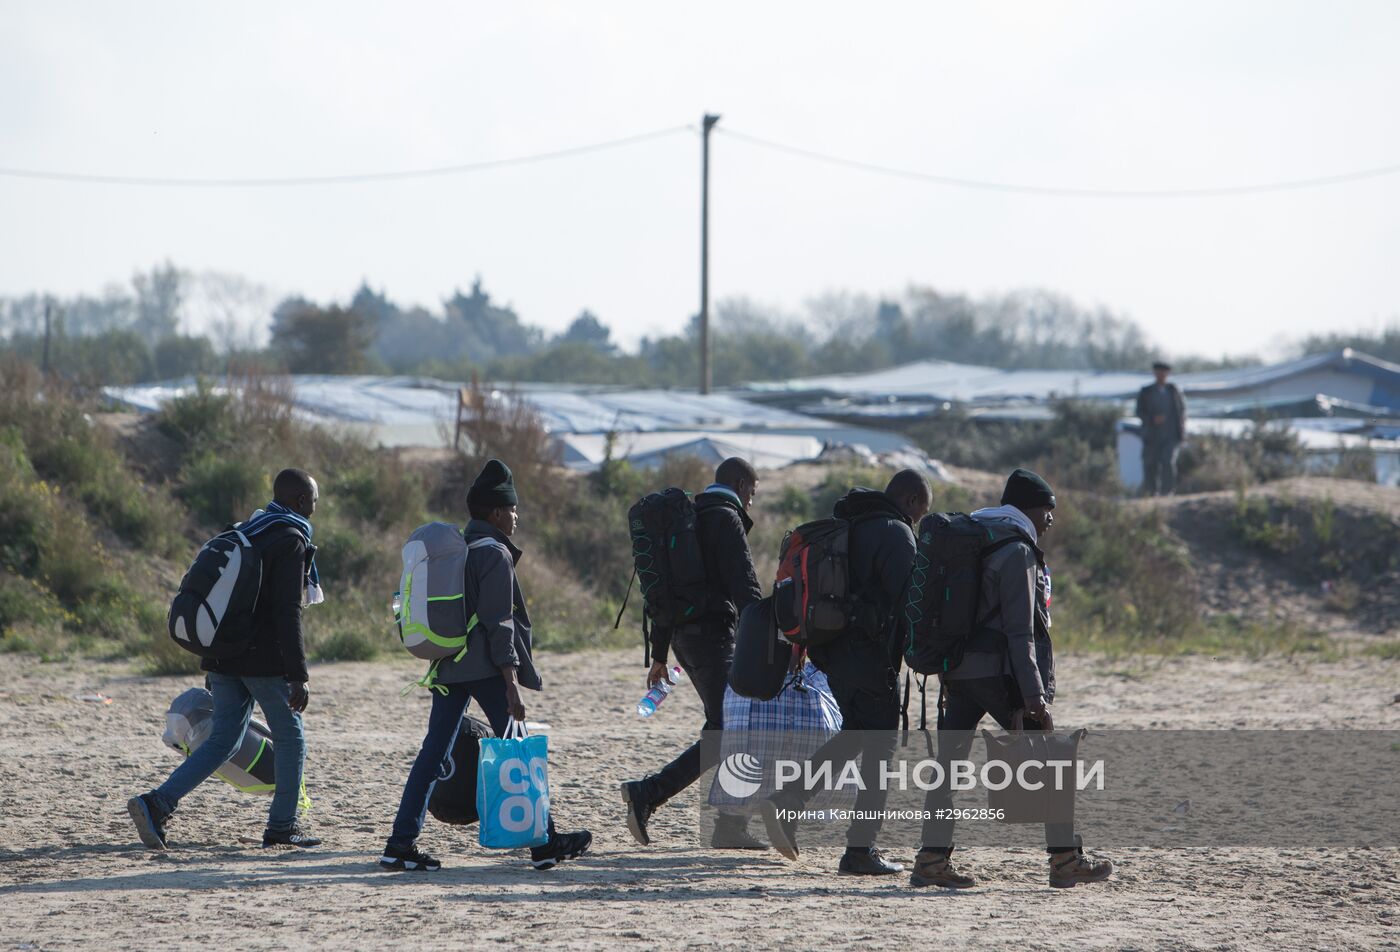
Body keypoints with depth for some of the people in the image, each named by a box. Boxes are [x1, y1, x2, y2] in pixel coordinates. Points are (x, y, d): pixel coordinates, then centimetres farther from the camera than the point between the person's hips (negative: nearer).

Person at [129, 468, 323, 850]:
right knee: (290, 739, 8)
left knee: (222, 740, 8)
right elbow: (288, 613, -18)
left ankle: (157, 804, -7)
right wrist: (298, 676, -19)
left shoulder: (243, 533, 17)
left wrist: (211, 664, 23)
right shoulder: (289, 540, -10)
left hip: (224, 657, 8)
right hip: (264, 661, -7)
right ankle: (282, 826, 11)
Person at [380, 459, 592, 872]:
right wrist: (511, 682, -18)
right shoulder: (494, 554, -10)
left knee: (434, 749, 5)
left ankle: (401, 843, -1)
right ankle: (544, 842, 6)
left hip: (448, 664, 8)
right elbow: (498, 623, -16)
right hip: (484, 667, -8)